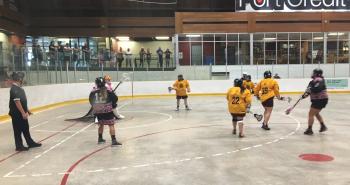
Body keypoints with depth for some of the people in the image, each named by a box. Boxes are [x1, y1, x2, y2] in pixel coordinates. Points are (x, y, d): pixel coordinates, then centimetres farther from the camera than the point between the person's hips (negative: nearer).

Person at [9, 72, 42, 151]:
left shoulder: (19, 88, 11)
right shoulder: (14, 89, -20)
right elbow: (17, 102, -25)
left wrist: (27, 110, 21)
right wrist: (23, 113, -25)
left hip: (22, 113, 10)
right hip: (17, 114, -10)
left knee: (26, 129, 17)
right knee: (18, 130, 3)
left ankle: (30, 143, 28)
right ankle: (19, 146, 15)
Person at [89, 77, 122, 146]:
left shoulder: (93, 92, 2)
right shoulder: (108, 91, -7)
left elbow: (91, 100, 12)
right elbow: (114, 98, -8)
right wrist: (113, 105, 10)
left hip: (97, 111, 4)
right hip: (107, 110, -4)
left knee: (101, 124, 23)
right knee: (111, 125, -4)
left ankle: (100, 138, 34)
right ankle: (113, 140, -11)